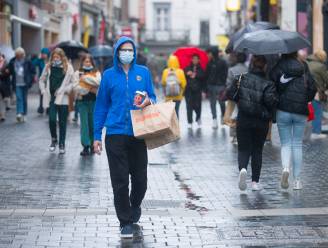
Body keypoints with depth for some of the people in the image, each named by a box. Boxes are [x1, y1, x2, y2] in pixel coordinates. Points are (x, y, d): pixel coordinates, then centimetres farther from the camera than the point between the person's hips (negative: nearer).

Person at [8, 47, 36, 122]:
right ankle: (19, 113, -21)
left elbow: (33, 70, 3)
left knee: (24, 99, 8)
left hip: (25, 84, 0)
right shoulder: (12, 62, 0)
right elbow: (10, 71, 15)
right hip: (17, 84, 0)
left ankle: (24, 115, 18)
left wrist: (30, 79, 0)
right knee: (19, 98, -13)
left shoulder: (27, 62, -4)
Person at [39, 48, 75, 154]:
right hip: (51, 98, 1)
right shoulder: (48, 66, 7)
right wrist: (43, 90, 3)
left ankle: (62, 144, 13)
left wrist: (65, 90, -13)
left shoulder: (68, 67, 0)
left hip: (62, 98, -1)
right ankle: (54, 139, 15)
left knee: (62, 122, 3)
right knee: (52, 119, -9)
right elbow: (42, 80, 16)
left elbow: (73, 82, -1)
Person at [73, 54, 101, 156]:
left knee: (92, 123, 4)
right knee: (84, 123, -7)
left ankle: (92, 145, 14)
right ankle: (86, 146, -8)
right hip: (82, 101, -1)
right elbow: (76, 87, -2)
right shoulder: (78, 73, 7)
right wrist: (89, 89, -12)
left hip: (94, 101, 1)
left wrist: (86, 77, -13)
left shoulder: (96, 73, 9)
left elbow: (98, 82, -10)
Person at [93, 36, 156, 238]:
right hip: (115, 133, -1)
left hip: (138, 133, 1)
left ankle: (135, 205, 36)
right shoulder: (109, 75, 5)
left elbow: (152, 97, 13)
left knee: (140, 177, 5)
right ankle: (125, 222, 10)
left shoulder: (144, 72, 7)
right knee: (120, 180, -1)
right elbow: (101, 106, 8)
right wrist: (97, 136, 4)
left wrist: (148, 102, -13)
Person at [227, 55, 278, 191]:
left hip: (243, 120, 0)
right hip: (261, 122, 0)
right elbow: (270, 101, -20)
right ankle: (255, 182, 12)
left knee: (243, 149, 8)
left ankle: (243, 168, -23)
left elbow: (230, 94, -4)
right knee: (257, 150, 13)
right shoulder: (268, 84, -8)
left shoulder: (242, 78, -3)